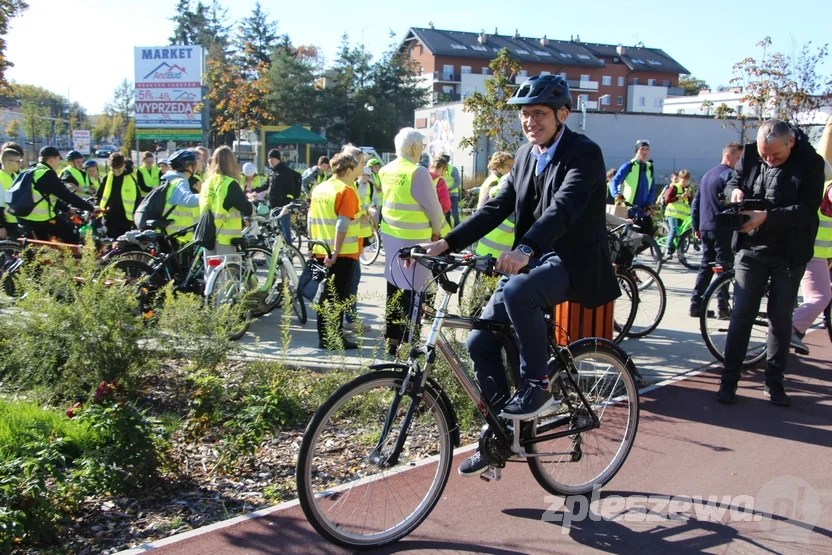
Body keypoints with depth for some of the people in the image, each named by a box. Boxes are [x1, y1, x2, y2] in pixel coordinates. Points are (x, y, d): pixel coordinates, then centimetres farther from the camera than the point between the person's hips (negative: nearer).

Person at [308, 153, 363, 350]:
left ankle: (323, 337, 18)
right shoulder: (346, 191, -12)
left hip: (321, 252, 7)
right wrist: (336, 252, -21)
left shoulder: (318, 189, 11)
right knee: (338, 297, -1)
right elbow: (342, 224, -20)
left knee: (324, 295, 12)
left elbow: (311, 220, 14)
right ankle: (335, 339, 3)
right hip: (342, 254, -7)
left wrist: (314, 244, 22)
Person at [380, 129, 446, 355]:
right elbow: (432, 206, -13)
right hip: (413, 239, -8)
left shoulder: (386, 171, 5)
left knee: (394, 288, 15)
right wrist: (436, 230, 5)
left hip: (390, 235, 8)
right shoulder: (418, 172, -18)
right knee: (412, 291, -1)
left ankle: (392, 339, 23)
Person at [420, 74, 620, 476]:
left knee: (517, 293, -38)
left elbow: (563, 206, -29)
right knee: (480, 343, -2)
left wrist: (524, 249, -46)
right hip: (530, 260, 7)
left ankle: (537, 385, -15)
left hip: (572, 260, -7)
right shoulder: (525, 155, 11)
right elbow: (498, 206, 7)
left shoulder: (584, 153, -12)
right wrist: (447, 243, -5)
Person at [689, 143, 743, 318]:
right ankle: (723, 307, -2)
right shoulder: (728, 174, -8)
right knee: (725, 268, -3)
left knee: (706, 267, 12)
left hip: (705, 229, 8)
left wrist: (696, 227, 22)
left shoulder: (707, 174, 18)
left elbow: (695, 203, 20)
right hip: (722, 228, -8)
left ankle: (696, 305, 10)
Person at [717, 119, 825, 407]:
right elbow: (732, 181, 11)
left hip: (789, 254, -2)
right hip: (751, 248, 2)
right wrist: (735, 191, -13)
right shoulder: (751, 154, -3)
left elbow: (807, 210, -20)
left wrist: (766, 217, -33)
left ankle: (775, 383, 19)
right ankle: (729, 380, 9)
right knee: (741, 314, 2)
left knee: (781, 318, 7)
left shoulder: (810, 163, -12)